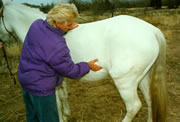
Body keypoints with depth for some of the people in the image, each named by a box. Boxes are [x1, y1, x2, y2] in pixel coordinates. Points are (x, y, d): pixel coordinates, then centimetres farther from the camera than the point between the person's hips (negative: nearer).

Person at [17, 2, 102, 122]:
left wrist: (65, 29, -1)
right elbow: (70, 71, -18)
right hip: (40, 87, -9)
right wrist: (88, 66, -3)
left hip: (25, 79, 9)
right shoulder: (57, 46, -32)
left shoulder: (37, 24, -10)